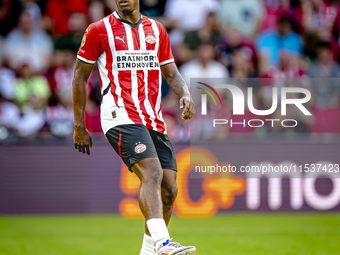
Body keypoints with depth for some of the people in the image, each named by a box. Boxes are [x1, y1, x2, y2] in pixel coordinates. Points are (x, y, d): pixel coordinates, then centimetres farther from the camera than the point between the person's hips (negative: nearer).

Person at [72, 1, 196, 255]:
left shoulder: (156, 30, 16)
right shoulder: (100, 30, 3)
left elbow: (171, 74, 20)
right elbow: (80, 77, 7)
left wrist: (186, 95, -3)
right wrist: (79, 126, 5)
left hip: (154, 119, 6)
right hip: (120, 117, -6)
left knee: (169, 188, 0)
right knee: (152, 172, -26)